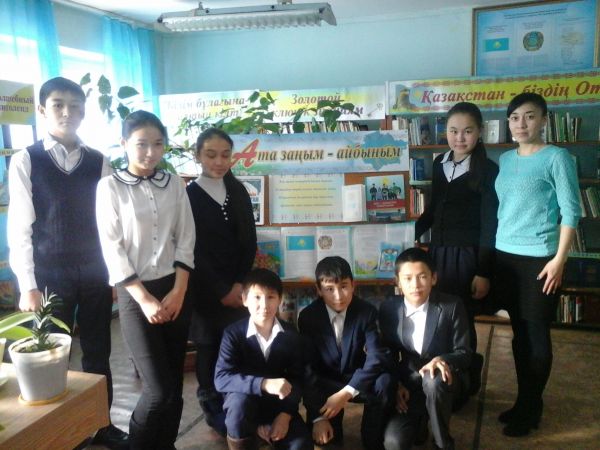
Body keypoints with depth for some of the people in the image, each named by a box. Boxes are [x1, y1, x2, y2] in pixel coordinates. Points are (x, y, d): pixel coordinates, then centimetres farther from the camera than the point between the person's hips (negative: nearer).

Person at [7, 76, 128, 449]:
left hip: (95, 274, 2)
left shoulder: (100, 162, 4)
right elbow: (19, 228, -5)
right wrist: (28, 285, -9)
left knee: (98, 354, 12)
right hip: (49, 276, -2)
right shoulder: (25, 161, -3)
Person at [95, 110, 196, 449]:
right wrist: (144, 299, -12)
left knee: (175, 384, 10)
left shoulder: (174, 183, 5)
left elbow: (186, 240, 4)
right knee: (159, 390, -7)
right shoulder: (110, 186, -4)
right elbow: (112, 249, -8)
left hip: (175, 290, 4)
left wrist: (178, 291, -5)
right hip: (135, 294, -4)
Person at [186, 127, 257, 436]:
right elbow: (192, 250, -7)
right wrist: (221, 291, -7)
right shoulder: (188, 196, -4)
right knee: (209, 350, 4)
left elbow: (249, 241, 5)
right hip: (204, 289, -3)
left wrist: (239, 283, -6)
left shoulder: (238, 192, 7)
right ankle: (213, 409, 20)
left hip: (237, 286, 3)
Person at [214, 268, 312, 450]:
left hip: (278, 403, 2)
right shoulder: (234, 333, -15)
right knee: (240, 401, -36)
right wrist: (264, 384, -38)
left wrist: (286, 414, -19)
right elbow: (221, 378, -26)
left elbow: (297, 378, -5)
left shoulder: (291, 334, -7)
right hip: (244, 401, -2)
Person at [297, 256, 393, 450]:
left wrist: (346, 393, -35)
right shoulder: (307, 316, -14)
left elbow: (377, 357, -23)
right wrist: (318, 417, -22)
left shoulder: (367, 311, -14)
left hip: (356, 381, 1)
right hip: (325, 383, -1)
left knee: (384, 382, -30)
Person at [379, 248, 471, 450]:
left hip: (442, 381, -1)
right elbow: (387, 353, 6)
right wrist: (396, 384, -10)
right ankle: (419, 421, 16)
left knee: (432, 381, -39)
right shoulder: (388, 309, -5)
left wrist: (442, 361, -31)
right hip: (408, 384, 2)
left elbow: (464, 353, -9)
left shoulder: (452, 306, -12)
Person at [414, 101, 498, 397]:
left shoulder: (488, 170, -9)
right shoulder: (439, 164, 7)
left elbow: (489, 224, -10)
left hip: (467, 256, -5)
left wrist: (484, 272, -12)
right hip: (437, 251, 5)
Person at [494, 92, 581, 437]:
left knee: (536, 332, 4)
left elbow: (571, 211, -9)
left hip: (538, 258, -5)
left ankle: (532, 408, 19)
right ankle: (523, 401, 26)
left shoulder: (557, 157, -6)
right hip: (505, 256, 6)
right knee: (519, 331, 13)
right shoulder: (505, 160, 11)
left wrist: (560, 258, -15)